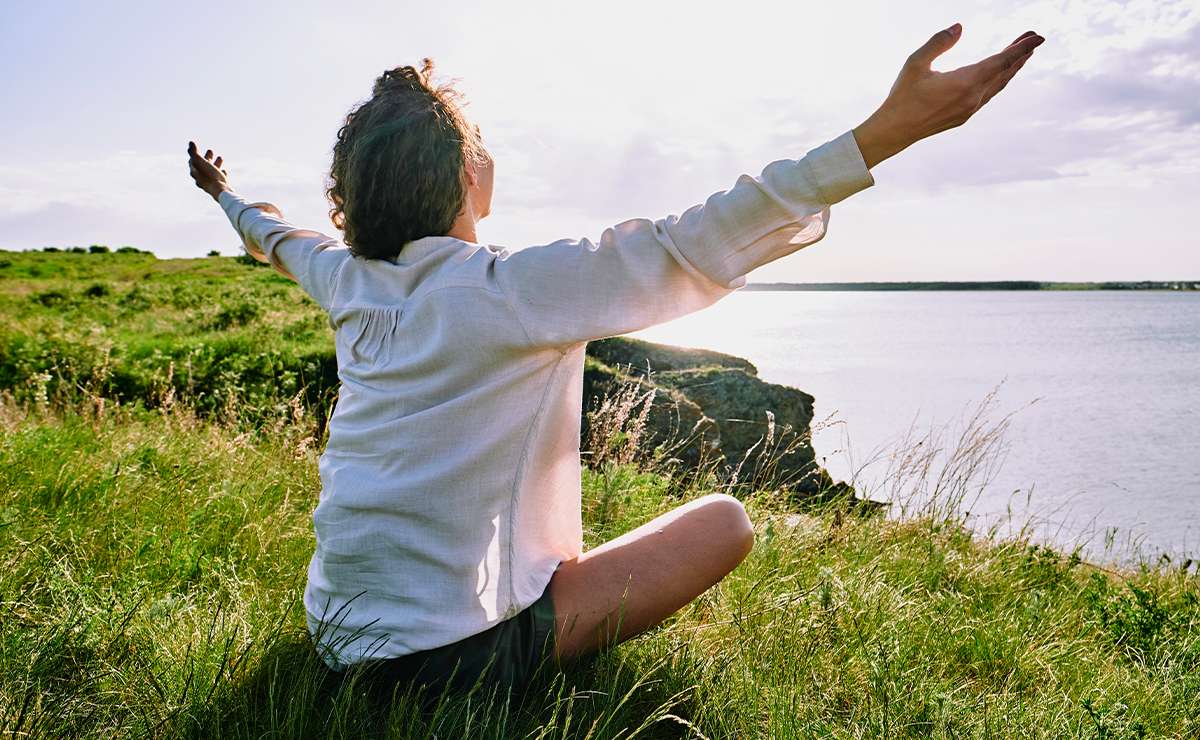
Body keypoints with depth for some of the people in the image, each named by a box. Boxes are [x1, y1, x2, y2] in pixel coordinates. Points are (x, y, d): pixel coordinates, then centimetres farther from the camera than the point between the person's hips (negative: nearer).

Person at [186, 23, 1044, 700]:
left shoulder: (351, 284, 0)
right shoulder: (514, 288, -22)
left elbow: (275, 236, 22)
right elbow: (694, 249, -30)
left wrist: (227, 193, 45)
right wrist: (889, 129, -32)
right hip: (453, 650, -7)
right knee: (724, 521, -2)